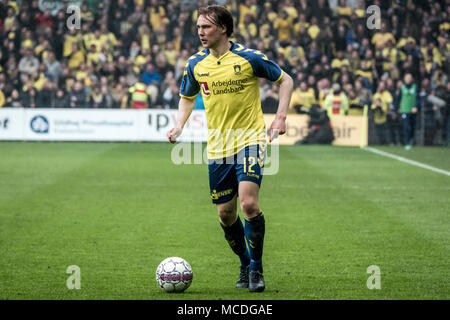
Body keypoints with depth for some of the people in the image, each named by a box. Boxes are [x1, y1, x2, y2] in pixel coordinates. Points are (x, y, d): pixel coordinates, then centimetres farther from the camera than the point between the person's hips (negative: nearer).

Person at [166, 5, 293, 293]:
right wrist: (179, 126, 4)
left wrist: (280, 118, -6)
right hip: (218, 148, 4)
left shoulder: (249, 58, -8)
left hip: (250, 141, -4)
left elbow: (285, 80, 4)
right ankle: (245, 264, 29)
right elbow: (187, 97, 22)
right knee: (226, 214, 6)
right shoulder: (196, 65, 4)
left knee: (249, 204, -20)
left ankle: (256, 267, -2)